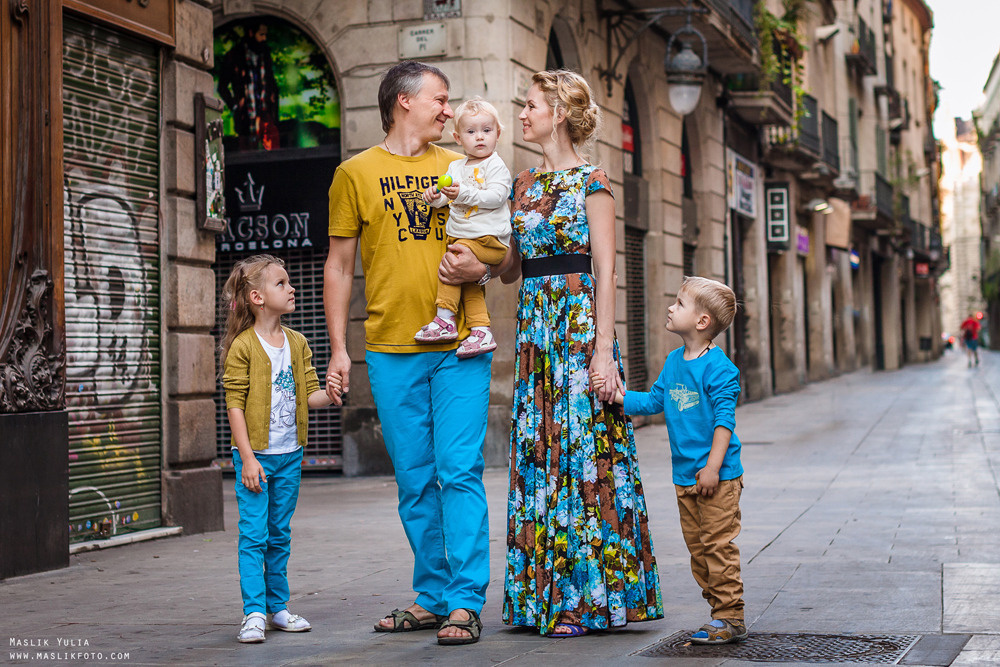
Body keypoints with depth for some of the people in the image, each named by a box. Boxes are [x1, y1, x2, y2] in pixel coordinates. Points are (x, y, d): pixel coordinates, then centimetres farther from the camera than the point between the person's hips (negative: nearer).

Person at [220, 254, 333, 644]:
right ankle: (253, 612, -3)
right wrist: (248, 458, -16)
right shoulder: (242, 347, -10)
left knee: (280, 535, 12)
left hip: (289, 455, 6)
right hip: (256, 455, -6)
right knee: (254, 535, -6)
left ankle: (278, 608, 20)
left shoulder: (297, 343, 9)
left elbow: (310, 395, 8)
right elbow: (235, 406, -12)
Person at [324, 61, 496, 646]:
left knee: (460, 472, -6)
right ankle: (432, 598, 16)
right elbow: (339, 267, 9)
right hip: (391, 350, 0)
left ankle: (466, 602, -3)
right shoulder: (356, 173, 8)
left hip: (459, 345, 0)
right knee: (416, 481, 6)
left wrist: (480, 266, -7)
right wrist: (339, 349, 3)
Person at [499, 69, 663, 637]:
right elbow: (513, 268, 15)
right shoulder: (524, 184, 15)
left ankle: (588, 596, 1)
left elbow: (606, 270, -10)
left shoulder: (590, 180, -4)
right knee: (538, 453, 6)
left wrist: (604, 349, -16)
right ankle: (548, 589, 13)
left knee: (582, 453, -5)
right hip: (536, 327, 7)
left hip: (579, 323, -7)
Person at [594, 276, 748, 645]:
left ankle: (730, 618, 1)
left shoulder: (718, 367, -13)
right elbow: (654, 400, 16)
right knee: (697, 545, 11)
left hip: (718, 476, -8)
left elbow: (725, 419, -16)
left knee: (718, 545, -6)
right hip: (684, 475, 8)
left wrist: (713, 466, -19)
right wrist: (617, 396, 4)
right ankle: (720, 610, 19)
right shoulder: (673, 362, 11)